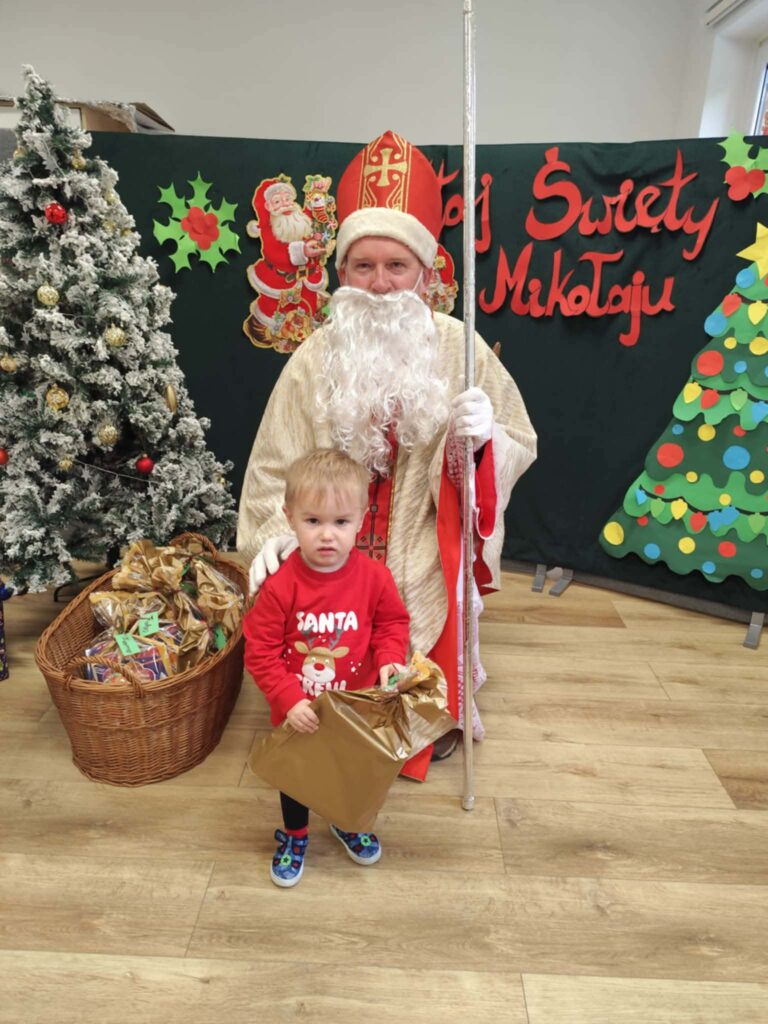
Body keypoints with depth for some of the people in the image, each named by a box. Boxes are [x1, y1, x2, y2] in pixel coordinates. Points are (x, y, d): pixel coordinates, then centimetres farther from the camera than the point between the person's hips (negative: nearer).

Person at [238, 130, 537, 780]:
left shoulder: (459, 349, -9)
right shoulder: (318, 356, -9)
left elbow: (519, 448, -4)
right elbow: (277, 460, -7)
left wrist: (481, 439, -25)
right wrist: (270, 536, -20)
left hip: (425, 558, 0)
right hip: (335, 557, 1)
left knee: (426, 664, 17)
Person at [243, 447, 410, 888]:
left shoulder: (374, 577, -20)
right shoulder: (280, 586, -26)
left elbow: (393, 622, -3)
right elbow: (260, 652, -18)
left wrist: (390, 657, -21)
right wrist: (289, 701, -24)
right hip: (298, 712, -1)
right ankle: (294, 835, 54)